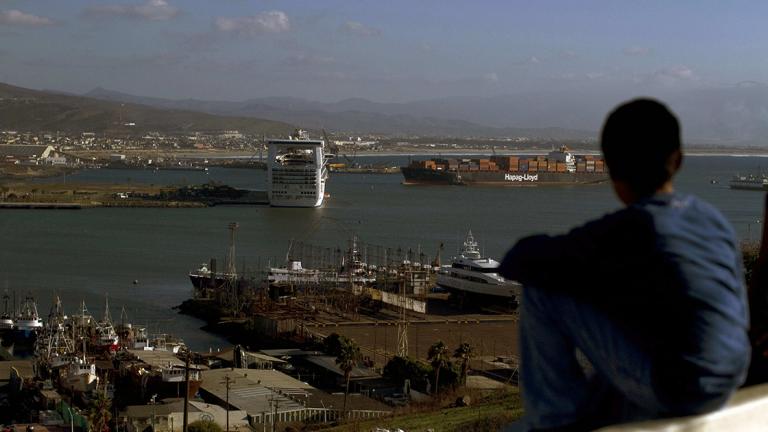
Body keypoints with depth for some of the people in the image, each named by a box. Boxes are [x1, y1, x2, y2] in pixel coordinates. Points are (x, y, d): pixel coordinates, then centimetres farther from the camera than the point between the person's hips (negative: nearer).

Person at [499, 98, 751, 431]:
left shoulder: (619, 231, -12)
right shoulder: (714, 220, 7)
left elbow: (517, 263, -6)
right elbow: (739, 317, 15)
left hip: (667, 388, -7)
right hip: (724, 391, 8)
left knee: (542, 290, -2)